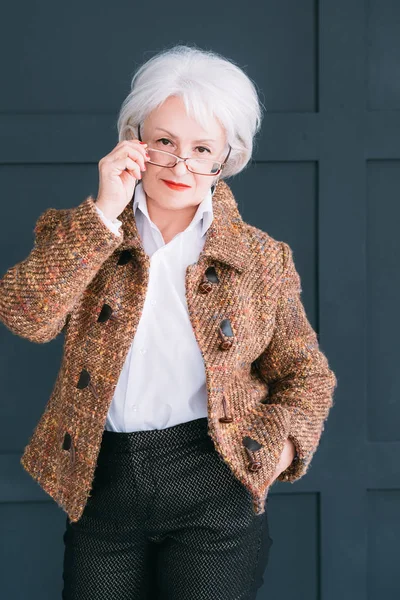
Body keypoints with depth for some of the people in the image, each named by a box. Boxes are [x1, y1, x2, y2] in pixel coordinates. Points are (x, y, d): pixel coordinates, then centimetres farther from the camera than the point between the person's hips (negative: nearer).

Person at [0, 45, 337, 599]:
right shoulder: (78, 232, 3)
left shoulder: (263, 258, 3)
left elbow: (305, 373, 10)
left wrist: (280, 441, -9)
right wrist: (104, 214, -17)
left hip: (213, 490, -1)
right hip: (101, 480, 1)